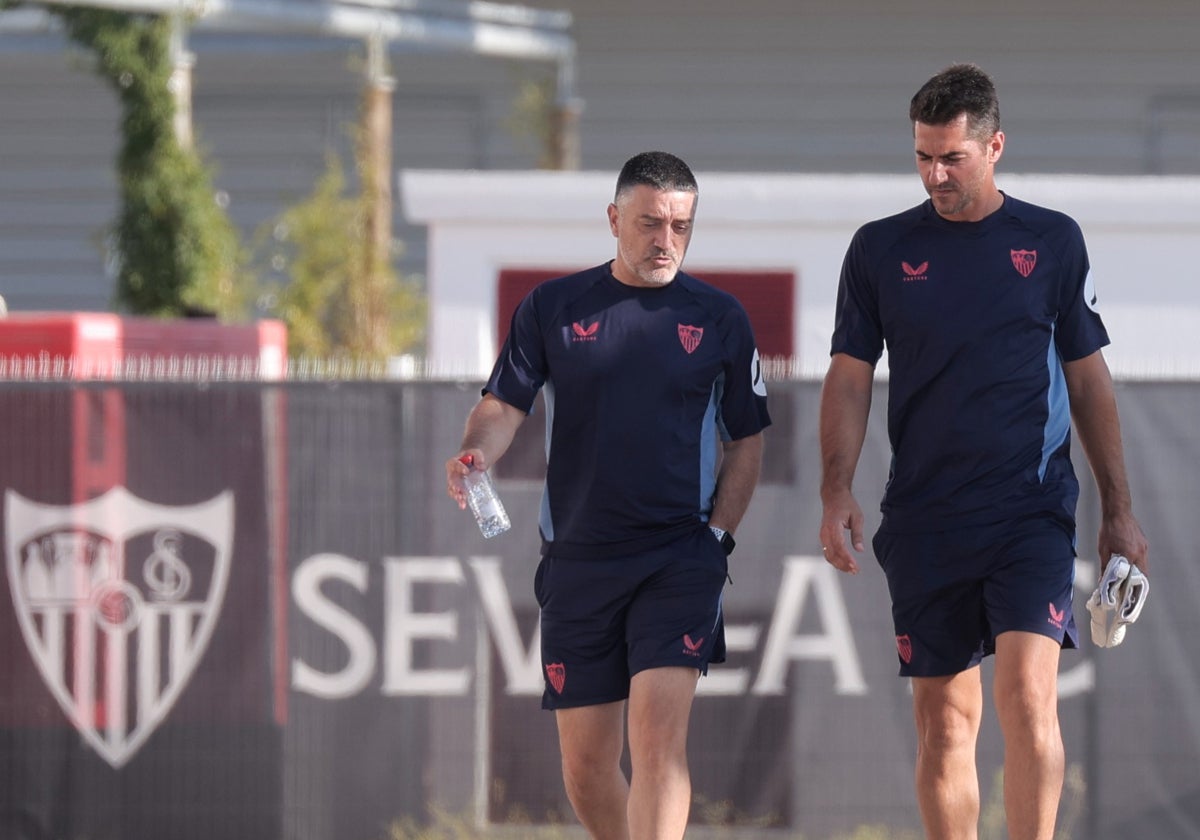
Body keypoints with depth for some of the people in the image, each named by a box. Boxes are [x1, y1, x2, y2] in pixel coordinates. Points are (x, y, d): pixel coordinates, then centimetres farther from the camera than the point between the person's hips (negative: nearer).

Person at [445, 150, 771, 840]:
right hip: (578, 561, 2)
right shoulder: (552, 308, 6)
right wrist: (478, 453, -19)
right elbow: (505, 404, 4)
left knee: (658, 729, -19)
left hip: (681, 557, -2)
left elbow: (746, 440, 13)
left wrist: (718, 534, 2)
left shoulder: (719, 318, 6)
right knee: (586, 764, 4)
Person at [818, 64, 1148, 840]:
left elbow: (1088, 377, 11)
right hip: (925, 519, 2)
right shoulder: (881, 249, 6)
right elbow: (850, 377, 7)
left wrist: (1119, 510, 9)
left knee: (1028, 696, -17)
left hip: (1032, 509, -2)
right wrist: (838, 491, -6)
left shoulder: (1052, 241, 6)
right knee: (944, 720, 4)